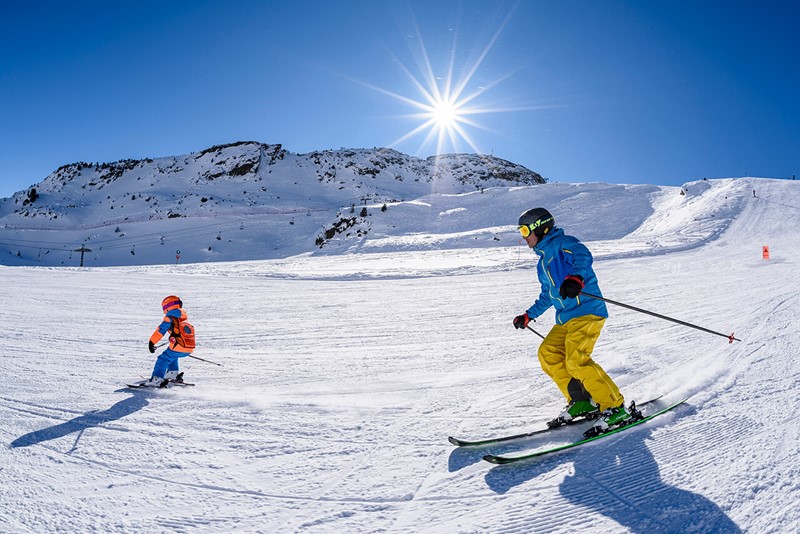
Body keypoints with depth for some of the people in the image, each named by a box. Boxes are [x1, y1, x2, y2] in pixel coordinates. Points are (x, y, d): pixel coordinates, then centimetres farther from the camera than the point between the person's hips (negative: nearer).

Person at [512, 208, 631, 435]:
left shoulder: (562, 243, -3)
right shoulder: (543, 261, 25)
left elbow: (583, 256, -26)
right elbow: (548, 295, 37)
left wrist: (576, 277, -47)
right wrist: (529, 316, 40)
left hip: (587, 312, -10)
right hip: (565, 319, 10)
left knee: (576, 360, -21)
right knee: (547, 355, 3)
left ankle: (615, 407, -8)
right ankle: (581, 401, 10)